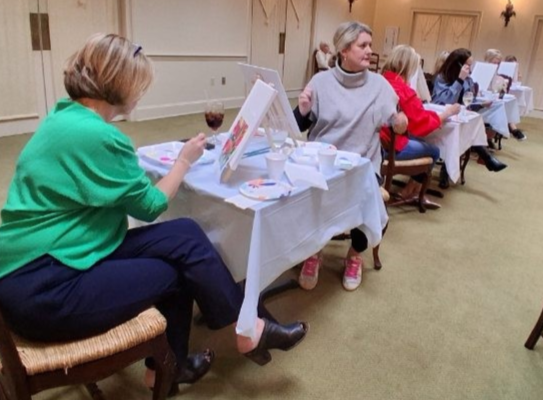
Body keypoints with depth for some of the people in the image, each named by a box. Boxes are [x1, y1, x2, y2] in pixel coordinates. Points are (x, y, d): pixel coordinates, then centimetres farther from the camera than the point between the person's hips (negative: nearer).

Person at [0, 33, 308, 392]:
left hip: (40, 263, 8)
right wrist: (186, 160, 4)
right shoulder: (96, 135, -21)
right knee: (187, 246, -5)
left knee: (182, 236, 1)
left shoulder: (67, 116, 7)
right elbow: (149, 206, -9)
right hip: (45, 288, -8)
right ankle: (248, 330, 14)